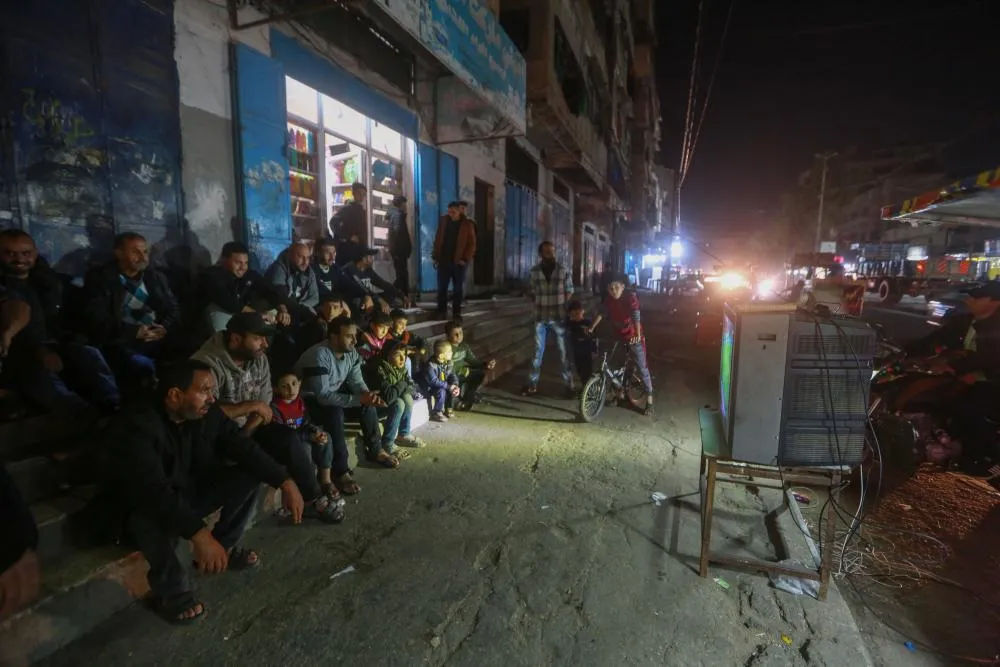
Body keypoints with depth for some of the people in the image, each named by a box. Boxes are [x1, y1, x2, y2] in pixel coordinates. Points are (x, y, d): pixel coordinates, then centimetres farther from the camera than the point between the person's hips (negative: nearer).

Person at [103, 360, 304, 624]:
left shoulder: (207, 415, -12)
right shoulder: (135, 427, -30)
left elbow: (243, 448, -10)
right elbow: (153, 491, -41)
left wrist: (285, 482, -21)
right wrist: (199, 533, -51)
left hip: (192, 492, 6)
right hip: (147, 506, -6)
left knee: (249, 474, -12)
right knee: (153, 519, -38)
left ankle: (223, 546, 6)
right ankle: (171, 592, -10)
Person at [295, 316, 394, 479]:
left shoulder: (351, 353, -8)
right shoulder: (319, 355, -32)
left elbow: (357, 383, -5)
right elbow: (323, 396, -36)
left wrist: (369, 395, -27)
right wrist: (359, 399, -39)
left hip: (334, 392, 8)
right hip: (309, 400, -8)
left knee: (368, 402, -8)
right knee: (335, 412, -34)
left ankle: (375, 450, 7)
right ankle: (340, 472, -23)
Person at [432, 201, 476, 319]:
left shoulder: (467, 224, -4)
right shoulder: (443, 221, 5)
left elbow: (472, 244, -5)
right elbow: (437, 240, 9)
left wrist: (465, 259, -13)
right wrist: (436, 257, 3)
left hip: (459, 262, -2)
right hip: (443, 260, 3)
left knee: (458, 288, 5)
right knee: (441, 287, 4)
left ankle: (456, 312, 14)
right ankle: (441, 311, 14)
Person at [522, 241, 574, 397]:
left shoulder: (563, 271, -2)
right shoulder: (534, 271, 0)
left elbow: (569, 292, 5)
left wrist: (560, 306, -2)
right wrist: (540, 305, 2)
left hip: (559, 318, -1)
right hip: (540, 318, 1)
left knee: (564, 352, 5)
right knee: (538, 352, 8)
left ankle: (569, 385, 15)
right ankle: (532, 384, 18)